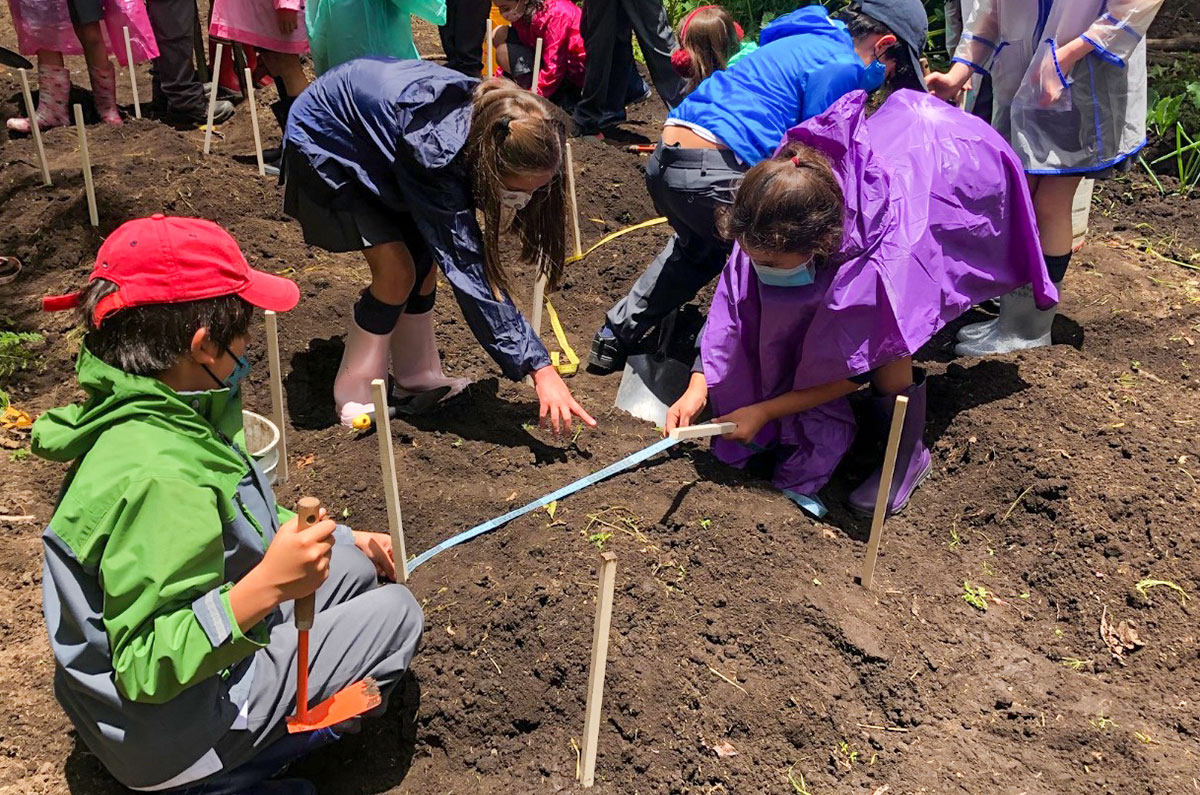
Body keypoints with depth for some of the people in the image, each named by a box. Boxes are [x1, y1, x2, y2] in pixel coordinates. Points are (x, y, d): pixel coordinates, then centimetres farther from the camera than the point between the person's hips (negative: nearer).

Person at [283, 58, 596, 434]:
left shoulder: (488, 115, -19)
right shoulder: (436, 151, -41)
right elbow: (467, 269, -39)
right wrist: (539, 367, -39)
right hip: (322, 144, -7)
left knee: (424, 256, 1)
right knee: (396, 271, -14)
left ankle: (418, 377, 15)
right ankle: (354, 395, 0)